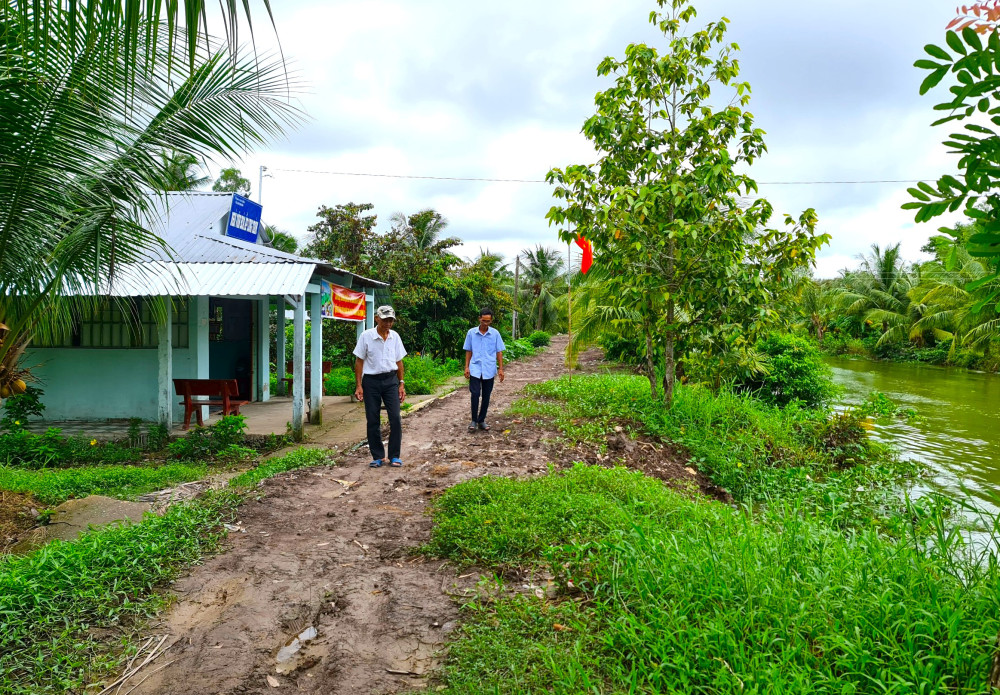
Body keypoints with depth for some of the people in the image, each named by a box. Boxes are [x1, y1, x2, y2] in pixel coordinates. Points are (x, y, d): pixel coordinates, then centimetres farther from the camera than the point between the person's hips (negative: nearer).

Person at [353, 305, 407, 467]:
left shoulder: (395, 336, 3)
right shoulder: (366, 336, -6)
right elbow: (359, 361, -2)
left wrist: (401, 384, 7)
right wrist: (358, 385, -6)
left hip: (390, 380, 2)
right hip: (371, 381, -2)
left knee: (395, 418, -5)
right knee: (373, 420, 3)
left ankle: (394, 456, 6)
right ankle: (378, 456, 16)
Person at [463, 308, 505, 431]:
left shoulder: (495, 333, 1)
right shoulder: (471, 333, 1)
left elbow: (499, 352, 4)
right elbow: (468, 351, 7)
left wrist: (501, 369, 0)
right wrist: (466, 367, 1)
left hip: (489, 370, 1)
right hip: (475, 369, -1)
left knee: (486, 396, 7)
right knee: (475, 394, -8)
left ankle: (481, 420, 19)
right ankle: (474, 420, 6)